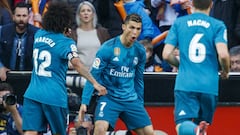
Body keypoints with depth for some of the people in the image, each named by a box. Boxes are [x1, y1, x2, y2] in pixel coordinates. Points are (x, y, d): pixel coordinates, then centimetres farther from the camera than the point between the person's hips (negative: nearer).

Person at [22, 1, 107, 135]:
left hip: (33, 93, 4)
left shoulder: (39, 35, 9)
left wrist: (63, 34, 17)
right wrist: (95, 83, -34)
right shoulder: (66, 43, -10)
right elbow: (77, 64, -27)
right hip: (54, 96, -4)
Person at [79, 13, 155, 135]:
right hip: (109, 97, -5)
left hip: (131, 100, 5)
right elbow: (93, 76, -11)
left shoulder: (140, 51, 3)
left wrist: (140, 104, 19)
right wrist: (84, 102, -17)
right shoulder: (107, 48, -12)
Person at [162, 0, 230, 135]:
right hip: (209, 86, 1)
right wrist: (225, 71, 11)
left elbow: (167, 54, 2)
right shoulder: (218, 26, 2)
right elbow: (223, 54, -10)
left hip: (185, 84, -1)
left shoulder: (179, 23, 7)